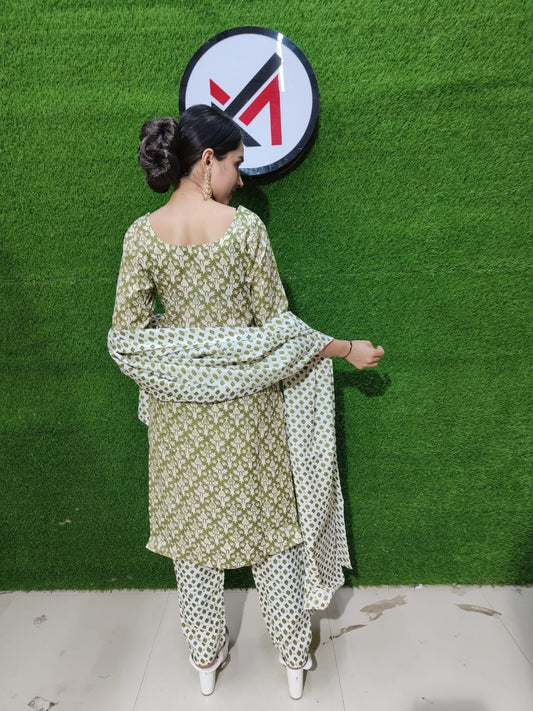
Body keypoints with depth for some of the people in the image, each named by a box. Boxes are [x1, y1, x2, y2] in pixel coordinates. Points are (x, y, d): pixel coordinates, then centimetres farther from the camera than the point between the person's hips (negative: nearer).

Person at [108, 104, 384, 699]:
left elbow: (126, 334, -4)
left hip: (179, 406, 3)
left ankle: (205, 657, 38)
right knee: (270, 521, 15)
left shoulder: (142, 234, -5)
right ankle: (294, 659, 34)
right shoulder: (243, 225, -13)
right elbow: (275, 324, -11)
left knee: (192, 523, 19)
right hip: (245, 404, -2)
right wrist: (348, 349, 1)